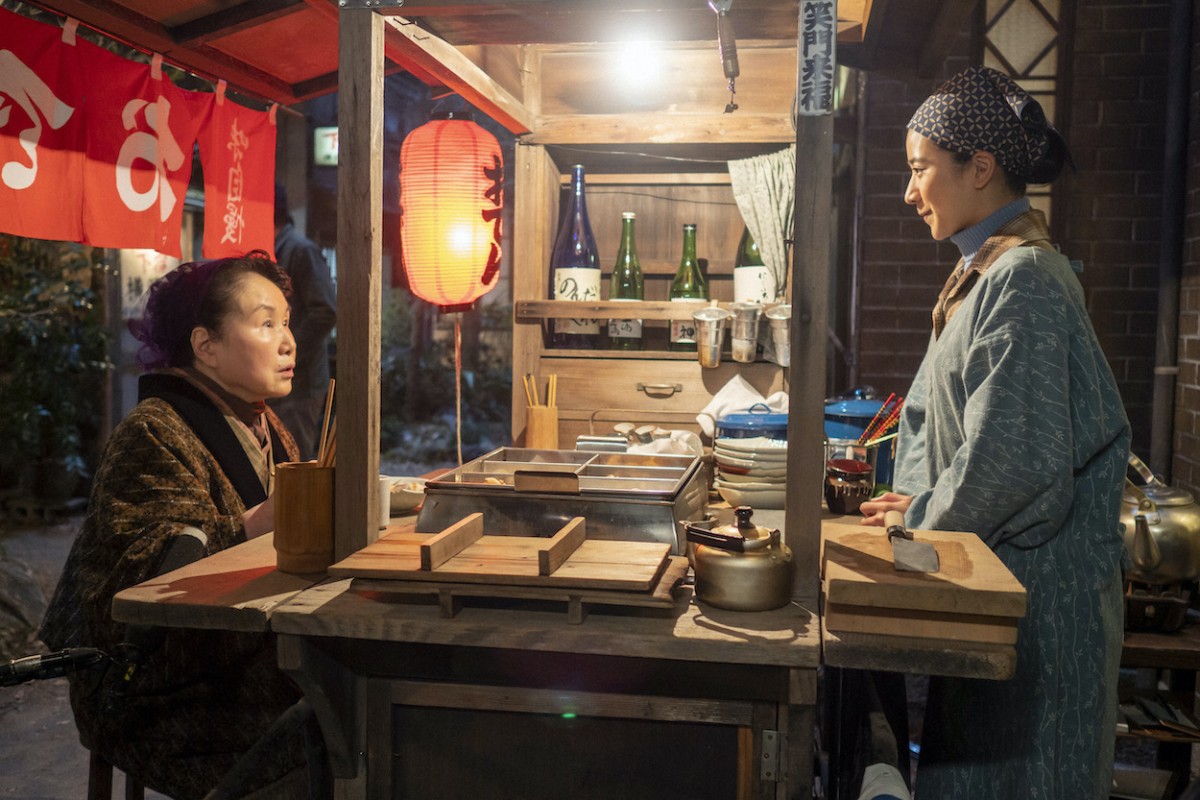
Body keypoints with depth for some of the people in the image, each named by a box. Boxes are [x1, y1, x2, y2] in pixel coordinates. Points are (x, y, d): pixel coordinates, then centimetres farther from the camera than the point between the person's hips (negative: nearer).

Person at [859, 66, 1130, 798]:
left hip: (1029, 580, -9)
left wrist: (923, 521, -10)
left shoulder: (1022, 280, -20)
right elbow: (935, 410, 15)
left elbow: (1013, 456, -23)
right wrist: (920, 501, 2)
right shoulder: (988, 272, 11)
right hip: (996, 569, 9)